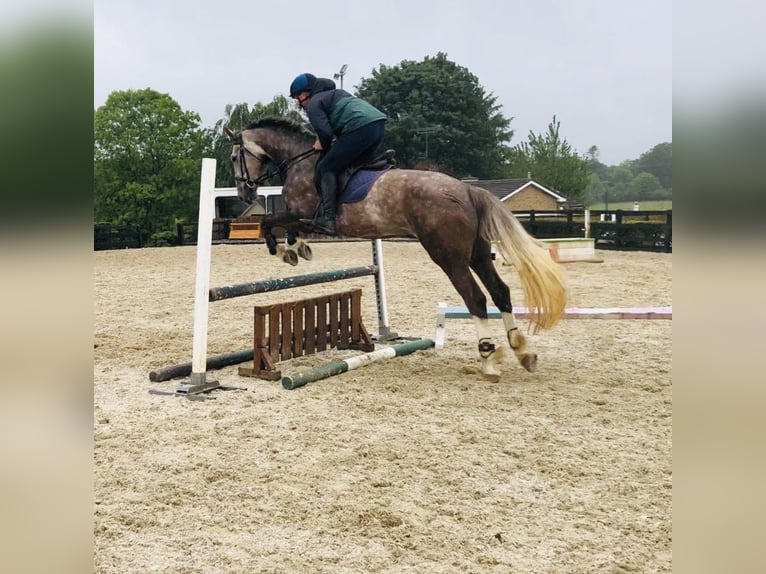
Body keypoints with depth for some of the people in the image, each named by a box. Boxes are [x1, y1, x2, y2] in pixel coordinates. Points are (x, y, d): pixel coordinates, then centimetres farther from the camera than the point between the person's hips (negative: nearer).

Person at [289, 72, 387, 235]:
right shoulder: (335, 93, 34)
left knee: (326, 168, -4)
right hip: (378, 123, 9)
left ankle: (328, 219, -13)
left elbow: (325, 132, -7)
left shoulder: (313, 104, 7)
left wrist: (323, 145, 14)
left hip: (360, 128, -9)